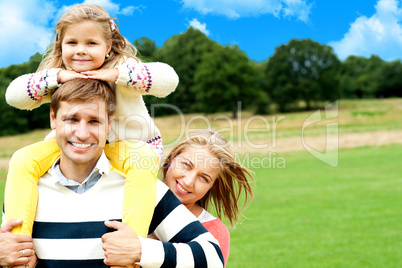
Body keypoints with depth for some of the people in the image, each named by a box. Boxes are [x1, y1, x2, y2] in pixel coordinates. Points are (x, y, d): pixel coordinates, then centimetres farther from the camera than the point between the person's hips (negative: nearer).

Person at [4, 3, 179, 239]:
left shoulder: (123, 67, -15)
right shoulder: (56, 77, -3)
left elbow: (168, 78, -29)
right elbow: (13, 94, -14)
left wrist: (116, 74, -35)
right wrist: (57, 76, -27)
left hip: (129, 143, -3)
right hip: (73, 146, 4)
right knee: (23, 160, -19)